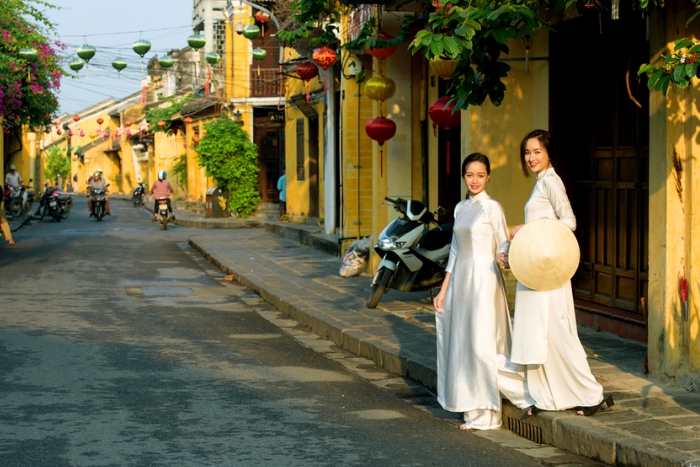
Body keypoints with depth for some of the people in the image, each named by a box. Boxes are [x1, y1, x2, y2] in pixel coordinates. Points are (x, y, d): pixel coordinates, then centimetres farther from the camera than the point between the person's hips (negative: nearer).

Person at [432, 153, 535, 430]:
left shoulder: (492, 207, -6)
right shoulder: (460, 209, 13)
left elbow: (504, 243, -6)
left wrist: (502, 256, -30)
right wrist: (443, 290, 15)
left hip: (483, 279, -7)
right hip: (460, 280, 7)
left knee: (483, 343, -8)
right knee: (462, 343, 6)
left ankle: (486, 414, 1)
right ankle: (476, 411, 13)